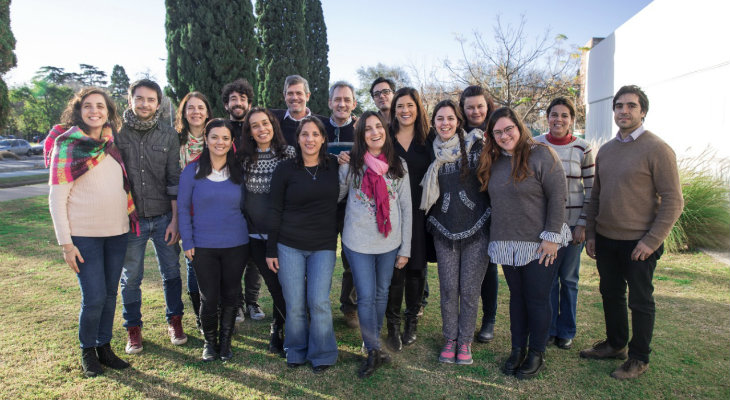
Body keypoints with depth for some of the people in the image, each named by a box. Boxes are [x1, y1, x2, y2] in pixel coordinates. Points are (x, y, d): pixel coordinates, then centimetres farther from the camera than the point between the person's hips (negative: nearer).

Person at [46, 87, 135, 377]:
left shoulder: (111, 145, 8)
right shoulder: (66, 145, -6)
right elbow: (56, 199, -7)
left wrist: (131, 219, 9)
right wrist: (65, 243, -12)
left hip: (117, 233, 5)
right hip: (84, 236, -5)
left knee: (110, 295, 11)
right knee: (94, 298, -4)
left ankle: (104, 347, 28)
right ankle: (88, 351, 20)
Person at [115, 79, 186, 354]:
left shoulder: (168, 135, 1)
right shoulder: (116, 132, -1)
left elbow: (174, 179, 1)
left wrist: (175, 218, -3)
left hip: (163, 216, 1)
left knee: (171, 272, 10)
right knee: (131, 277, 10)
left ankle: (174, 321, 27)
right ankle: (133, 328, 26)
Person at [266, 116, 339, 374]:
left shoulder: (334, 166, 3)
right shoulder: (285, 169, -1)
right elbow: (275, 211, 1)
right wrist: (271, 250, 0)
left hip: (323, 246, 1)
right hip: (289, 246, 0)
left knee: (319, 301, -3)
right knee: (294, 304, 5)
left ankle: (322, 354, 18)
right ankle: (296, 351, 27)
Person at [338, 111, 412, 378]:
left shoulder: (398, 165, 2)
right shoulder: (351, 164, -3)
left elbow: (406, 208, 4)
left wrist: (405, 249, 1)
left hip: (389, 242, 2)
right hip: (358, 243, -2)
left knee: (381, 294, 14)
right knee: (366, 297, -1)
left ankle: (373, 345, 33)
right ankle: (374, 351, 16)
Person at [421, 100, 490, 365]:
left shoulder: (474, 146, -3)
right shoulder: (432, 153, 7)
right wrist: (430, 222, 10)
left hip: (476, 228, -2)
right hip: (444, 231, 2)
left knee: (470, 289, 4)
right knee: (448, 288, 6)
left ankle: (465, 341, 21)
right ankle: (450, 338, 23)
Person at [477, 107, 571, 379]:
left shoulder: (541, 155, -10)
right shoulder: (493, 162, 9)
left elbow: (557, 197, -12)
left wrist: (551, 236, -15)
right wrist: (496, 236, 8)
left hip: (540, 244, -5)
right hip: (507, 244, 6)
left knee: (537, 299, 5)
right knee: (516, 296, 15)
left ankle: (537, 354, 21)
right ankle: (517, 349, 28)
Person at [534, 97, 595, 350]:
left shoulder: (583, 149, -2)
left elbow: (591, 190, 1)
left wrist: (583, 224, -5)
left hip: (573, 223, 0)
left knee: (569, 278, 10)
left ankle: (566, 332, 27)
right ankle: (548, 329, 23)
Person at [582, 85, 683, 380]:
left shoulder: (657, 149, -10)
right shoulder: (605, 151, 9)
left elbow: (673, 200, -13)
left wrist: (652, 240, -17)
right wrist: (590, 233, 9)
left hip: (639, 243, -6)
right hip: (605, 240, 6)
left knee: (640, 301, 8)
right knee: (611, 294, 17)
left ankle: (639, 358, 23)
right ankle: (615, 344, 36)